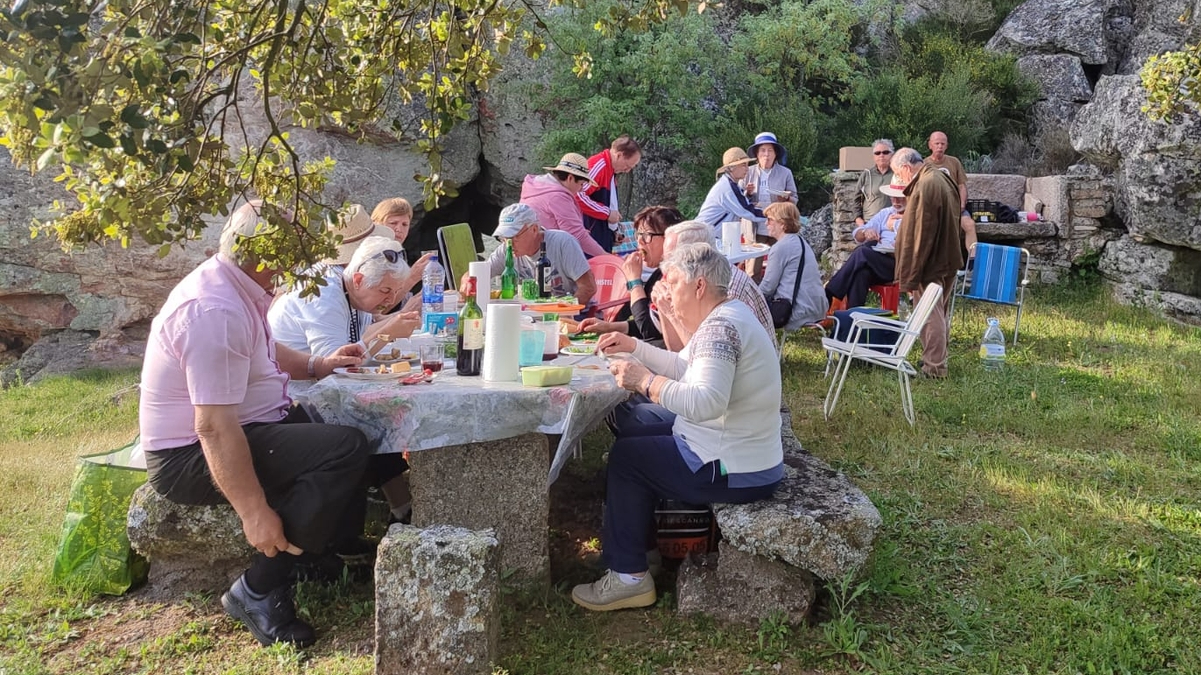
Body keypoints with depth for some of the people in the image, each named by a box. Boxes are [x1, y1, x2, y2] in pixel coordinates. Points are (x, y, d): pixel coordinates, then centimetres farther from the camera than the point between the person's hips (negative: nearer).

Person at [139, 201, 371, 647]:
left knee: (344, 428, 12)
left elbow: (259, 353, 27)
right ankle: (257, 592, -16)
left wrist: (317, 365, 13)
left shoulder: (238, 289, 6)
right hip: (193, 457, -11)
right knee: (345, 451, -26)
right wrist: (255, 513, -28)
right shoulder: (215, 310, -26)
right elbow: (214, 427, -30)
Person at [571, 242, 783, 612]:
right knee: (637, 431, 22)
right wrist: (635, 347, 8)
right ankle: (640, 540, 31)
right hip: (749, 460, 11)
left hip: (732, 473, -11)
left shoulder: (720, 327, -23)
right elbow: (686, 369, 15)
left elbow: (706, 402, -35)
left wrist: (644, 380, -27)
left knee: (625, 456, 1)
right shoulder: (726, 315, 10)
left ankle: (629, 577, 7)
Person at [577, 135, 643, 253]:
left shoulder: (611, 171, 14)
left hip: (604, 235, 10)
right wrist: (607, 213, -18)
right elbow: (578, 196, -25)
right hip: (592, 235, -10)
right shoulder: (598, 165, -15)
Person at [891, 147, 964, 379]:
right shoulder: (941, 178, 9)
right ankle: (937, 360, 30)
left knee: (930, 316, -1)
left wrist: (910, 277, -19)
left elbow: (919, 236, -23)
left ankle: (934, 366, 7)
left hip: (931, 265, -10)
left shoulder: (924, 188, -22)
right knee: (938, 314, 19)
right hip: (947, 261, 10)